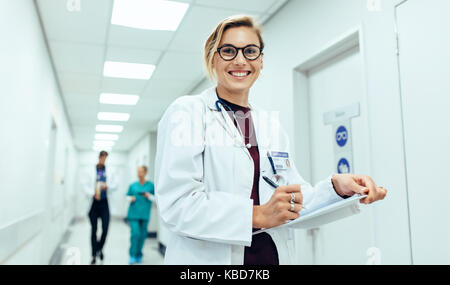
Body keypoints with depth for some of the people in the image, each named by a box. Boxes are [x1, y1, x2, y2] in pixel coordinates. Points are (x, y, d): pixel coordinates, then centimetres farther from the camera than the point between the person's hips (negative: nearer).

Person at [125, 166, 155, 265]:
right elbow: (128, 196, 15)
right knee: (135, 233, -11)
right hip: (133, 213, 0)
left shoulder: (151, 185, 1)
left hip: (144, 214, 0)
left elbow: (155, 198, 3)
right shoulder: (133, 185, 6)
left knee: (142, 234, 5)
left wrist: (149, 196, -15)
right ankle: (132, 256, 2)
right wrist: (131, 199, -6)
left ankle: (139, 256, 21)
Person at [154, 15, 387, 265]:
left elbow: (294, 199, 5)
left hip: (275, 255, 6)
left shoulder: (271, 124, 9)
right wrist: (257, 215, -24)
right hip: (210, 256, -5)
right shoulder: (185, 113, -8)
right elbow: (176, 203, -19)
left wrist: (336, 186, -12)